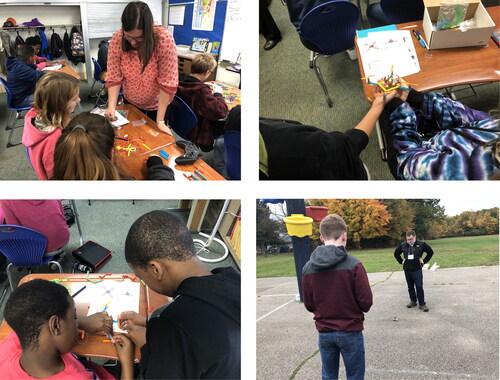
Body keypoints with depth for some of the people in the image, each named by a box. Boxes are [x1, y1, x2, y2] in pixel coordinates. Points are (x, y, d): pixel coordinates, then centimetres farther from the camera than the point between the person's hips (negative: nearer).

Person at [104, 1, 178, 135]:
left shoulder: (164, 39, -30)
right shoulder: (117, 40, -21)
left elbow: (168, 83, -28)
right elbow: (114, 78, -15)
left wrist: (160, 121, -28)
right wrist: (111, 106, -29)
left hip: (157, 104, -3)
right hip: (130, 102, 3)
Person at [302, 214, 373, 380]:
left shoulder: (307, 268, -3)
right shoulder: (354, 265, -15)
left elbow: (309, 305, 2)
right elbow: (366, 302, -12)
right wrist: (352, 309, 8)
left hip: (324, 333, 4)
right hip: (350, 332, -3)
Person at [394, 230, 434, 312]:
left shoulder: (421, 244, -6)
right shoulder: (403, 245, 2)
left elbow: (430, 252, 6)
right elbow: (396, 254, 19)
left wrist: (424, 261, 2)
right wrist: (401, 261, 9)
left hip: (417, 270, -3)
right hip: (407, 270, 3)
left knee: (419, 287, -4)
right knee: (410, 287, 12)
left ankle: (422, 304, 2)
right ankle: (413, 301, 26)